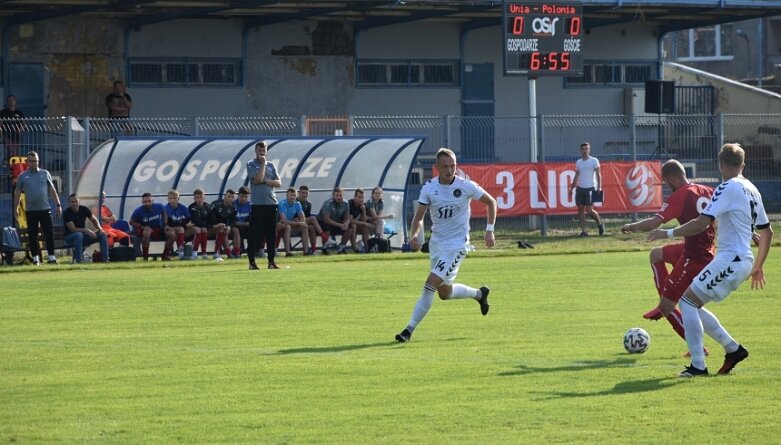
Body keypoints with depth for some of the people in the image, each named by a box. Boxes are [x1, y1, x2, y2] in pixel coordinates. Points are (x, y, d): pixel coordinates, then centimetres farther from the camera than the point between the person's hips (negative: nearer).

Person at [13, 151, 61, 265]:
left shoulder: (45, 174, 8)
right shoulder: (23, 176, 6)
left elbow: (52, 190, 10)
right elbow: (17, 193, 9)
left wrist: (58, 204, 3)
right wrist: (15, 209, 4)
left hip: (45, 209, 0)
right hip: (30, 211, 0)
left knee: (49, 233, -3)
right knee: (32, 235, 2)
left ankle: (51, 257, 0)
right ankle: (35, 258, 9)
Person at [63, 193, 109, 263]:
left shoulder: (84, 209, -2)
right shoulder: (66, 213, -17)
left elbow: (94, 220, 9)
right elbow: (73, 229, -23)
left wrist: (99, 228, -13)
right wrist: (87, 230, -33)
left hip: (84, 235, 5)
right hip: (70, 237, -5)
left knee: (102, 234, -12)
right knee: (79, 235, -40)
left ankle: (105, 259, -14)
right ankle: (78, 259, -36)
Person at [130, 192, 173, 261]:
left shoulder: (159, 207, -10)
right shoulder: (138, 211, -17)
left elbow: (164, 214, 12)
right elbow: (132, 222, -6)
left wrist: (165, 224, -2)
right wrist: (143, 227, -19)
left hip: (158, 229, 4)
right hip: (145, 229, -4)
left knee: (171, 234, -19)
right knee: (146, 233, -40)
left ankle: (165, 255, -3)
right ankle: (145, 257, -30)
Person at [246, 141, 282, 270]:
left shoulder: (271, 165, 13)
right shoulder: (251, 164, 1)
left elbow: (278, 183, 5)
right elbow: (258, 178, -14)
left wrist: (265, 181, -9)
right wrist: (263, 163, -6)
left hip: (271, 203, 4)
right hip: (258, 204, -4)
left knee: (271, 234, 4)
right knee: (255, 234, -5)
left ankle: (271, 261, 9)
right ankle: (252, 262, -2)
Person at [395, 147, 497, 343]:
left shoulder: (466, 186, -11)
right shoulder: (429, 188, -4)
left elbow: (491, 202, 3)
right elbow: (419, 217, 1)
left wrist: (489, 230, -3)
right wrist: (415, 235, -19)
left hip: (456, 244, -5)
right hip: (437, 243, 5)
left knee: (431, 284, -17)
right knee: (445, 293, 16)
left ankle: (409, 329, -12)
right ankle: (479, 294, 44)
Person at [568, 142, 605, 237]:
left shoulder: (594, 161, -1)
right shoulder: (578, 162, 13)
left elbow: (598, 174, -3)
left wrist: (599, 187, -13)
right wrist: (572, 188, 12)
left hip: (590, 188, -5)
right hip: (580, 188, 5)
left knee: (589, 210, -9)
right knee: (580, 209, -1)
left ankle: (600, 224, 15)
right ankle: (583, 231, 1)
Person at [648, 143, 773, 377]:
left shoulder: (728, 188, -12)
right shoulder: (752, 190, 16)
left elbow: (701, 223, -20)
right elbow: (767, 231, 22)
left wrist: (668, 233, -12)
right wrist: (757, 267, 31)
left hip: (730, 259, -9)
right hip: (744, 261, 9)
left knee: (688, 301, -6)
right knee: (692, 304, 16)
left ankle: (698, 365, -11)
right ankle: (733, 349, 17)